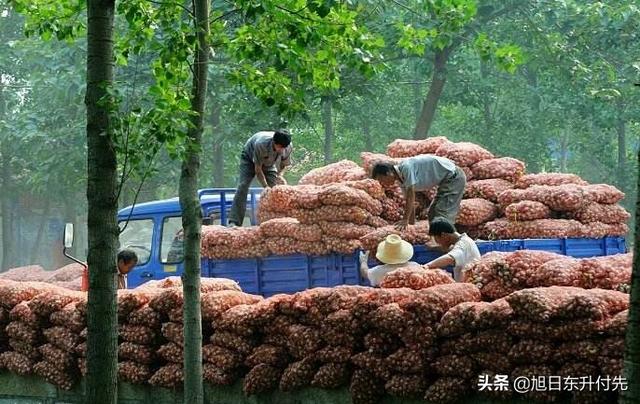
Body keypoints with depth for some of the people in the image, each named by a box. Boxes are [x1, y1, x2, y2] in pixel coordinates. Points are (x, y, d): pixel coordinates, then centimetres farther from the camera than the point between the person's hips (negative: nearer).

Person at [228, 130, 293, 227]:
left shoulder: (288, 147, -28)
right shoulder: (261, 144, -42)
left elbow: (284, 164, -8)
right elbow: (258, 169, -32)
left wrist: (279, 175, -27)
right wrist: (265, 186, -37)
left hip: (269, 163, 4)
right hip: (249, 158, -4)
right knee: (243, 186, -19)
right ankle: (234, 222, -24)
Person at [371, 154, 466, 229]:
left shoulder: (406, 168, -24)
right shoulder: (402, 178, 6)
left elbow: (411, 196, -26)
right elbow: (410, 200, 12)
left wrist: (405, 220, -25)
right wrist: (412, 222, 11)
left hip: (454, 177, -10)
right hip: (446, 180, 10)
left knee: (442, 214, -15)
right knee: (433, 213, 13)